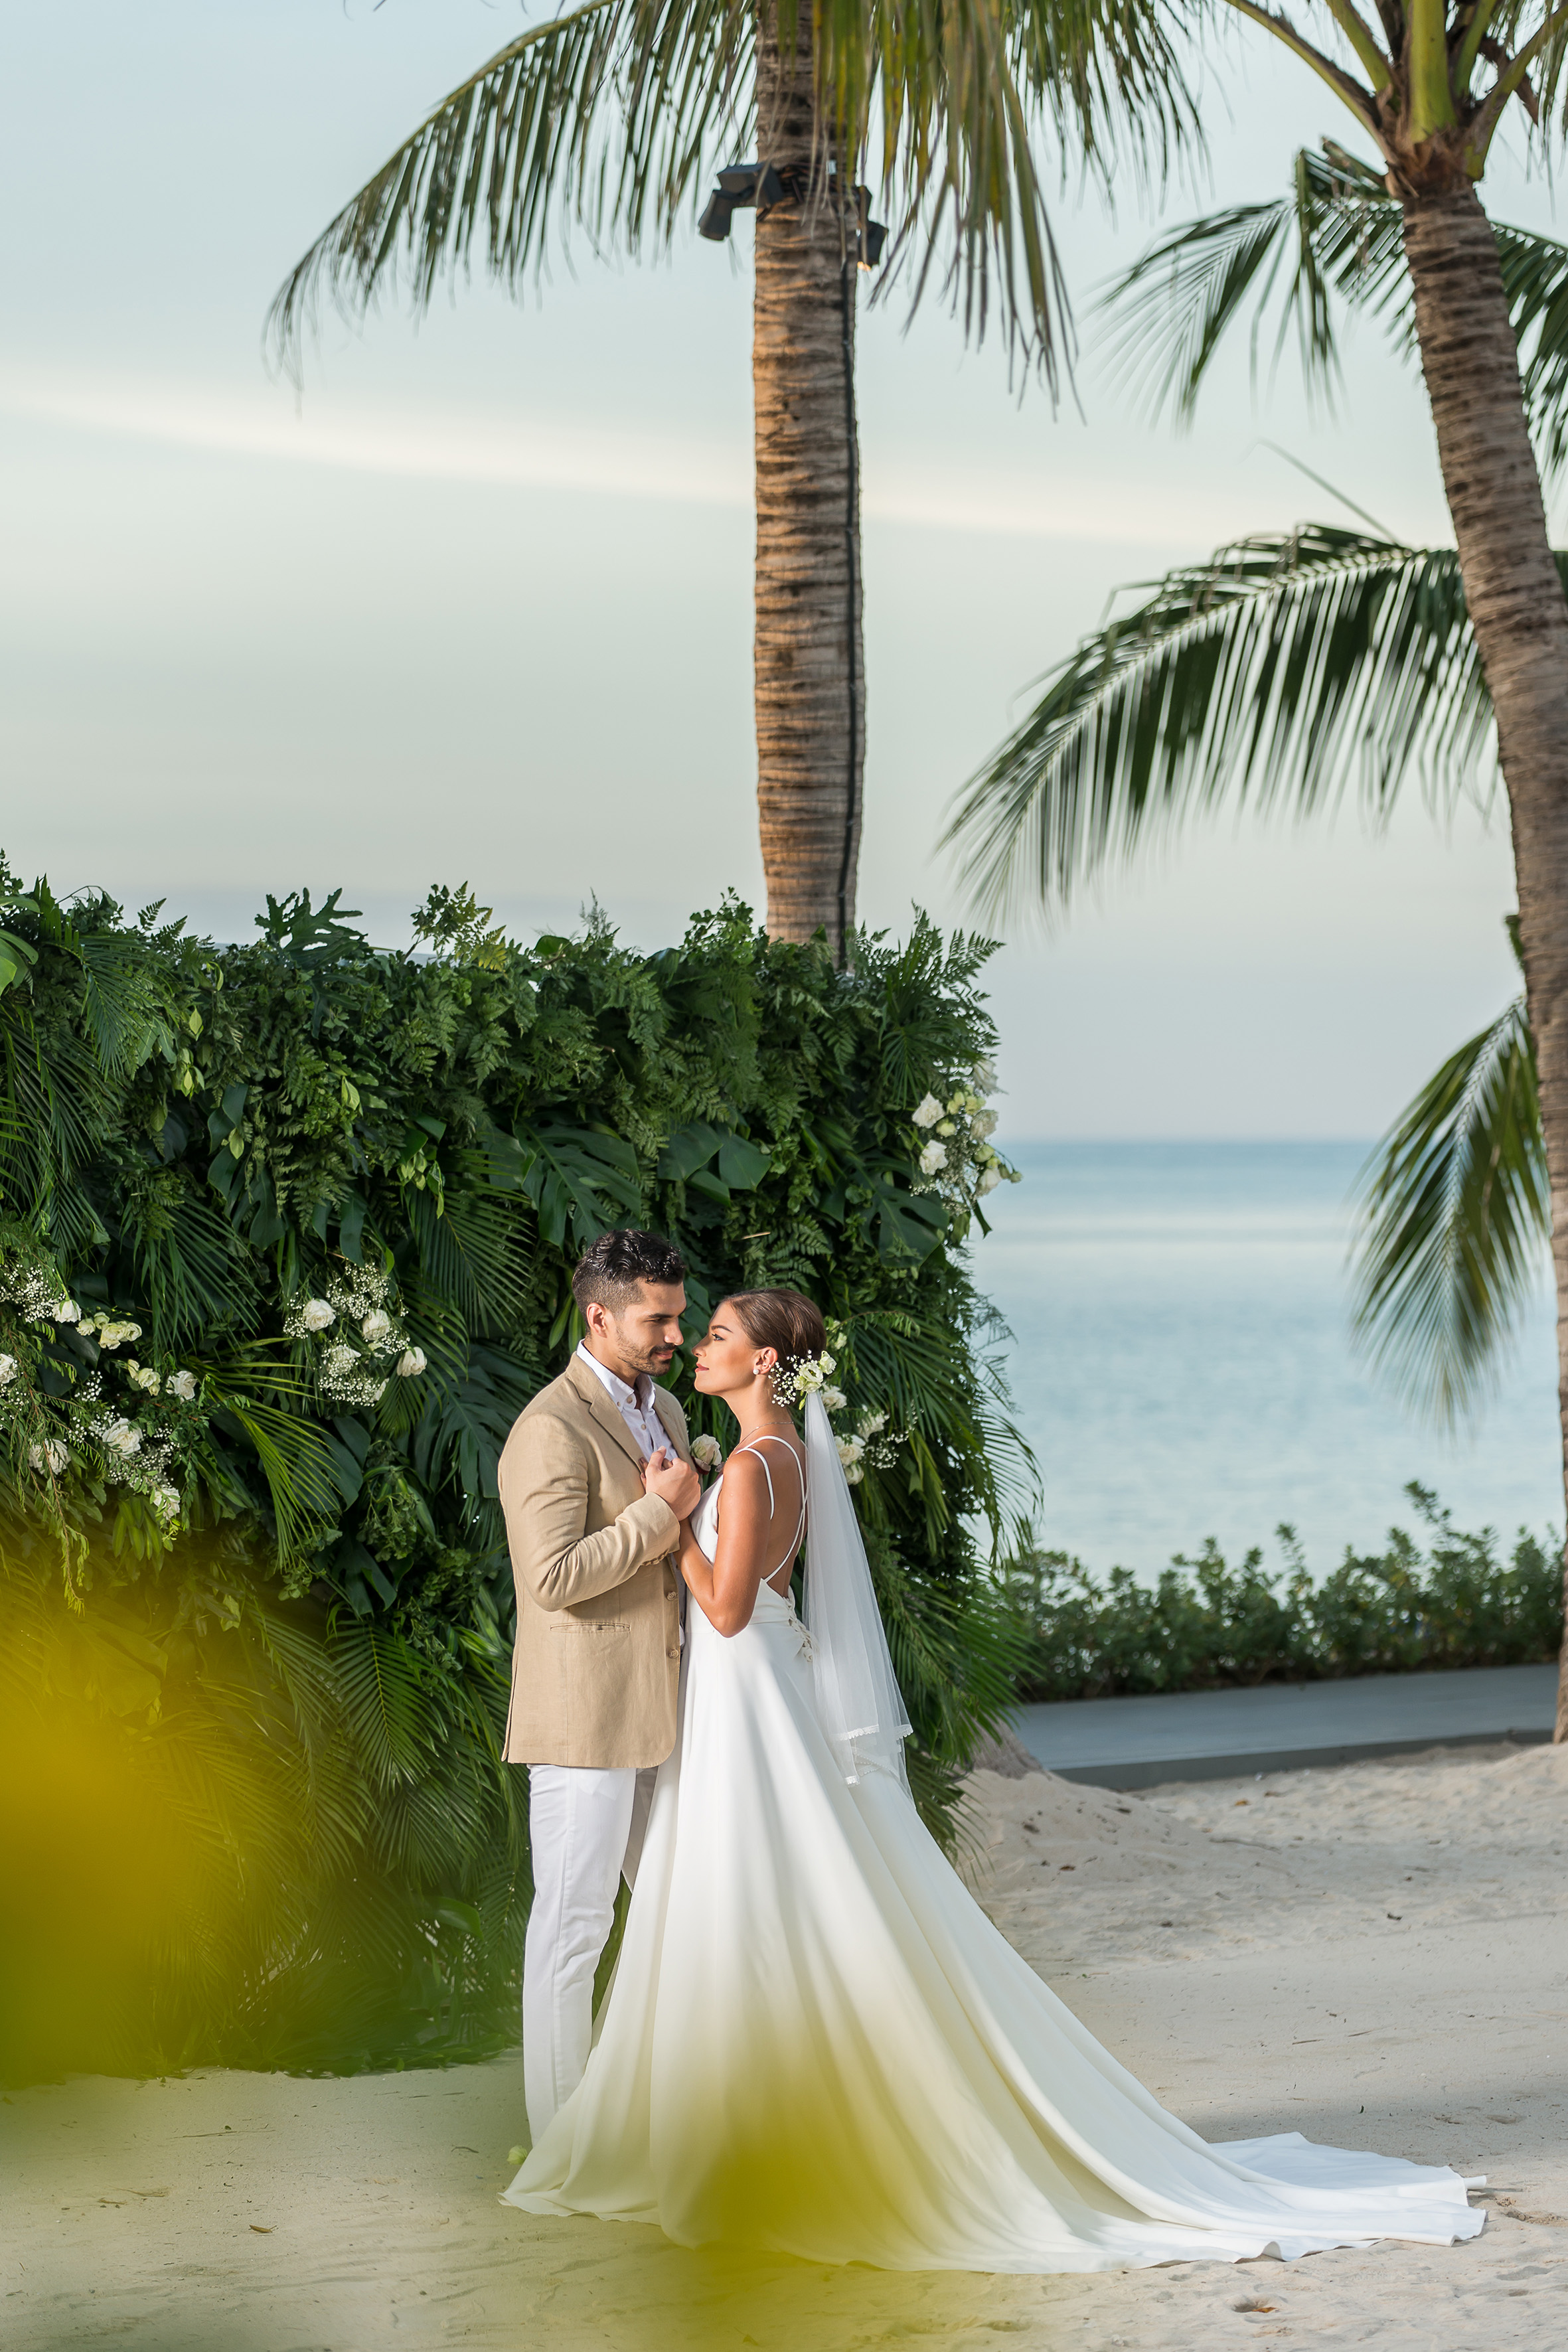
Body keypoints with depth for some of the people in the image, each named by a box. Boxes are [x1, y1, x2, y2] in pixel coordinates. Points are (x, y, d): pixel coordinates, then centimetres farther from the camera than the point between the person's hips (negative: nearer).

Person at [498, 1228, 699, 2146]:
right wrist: (661, 1511, -19)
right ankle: (560, 2134, 4)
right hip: (586, 1716, -9)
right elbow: (553, 1577, -23)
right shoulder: (552, 1430, -15)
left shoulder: (665, 1411, 15)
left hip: (663, 1709, 9)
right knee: (574, 1923, -2)